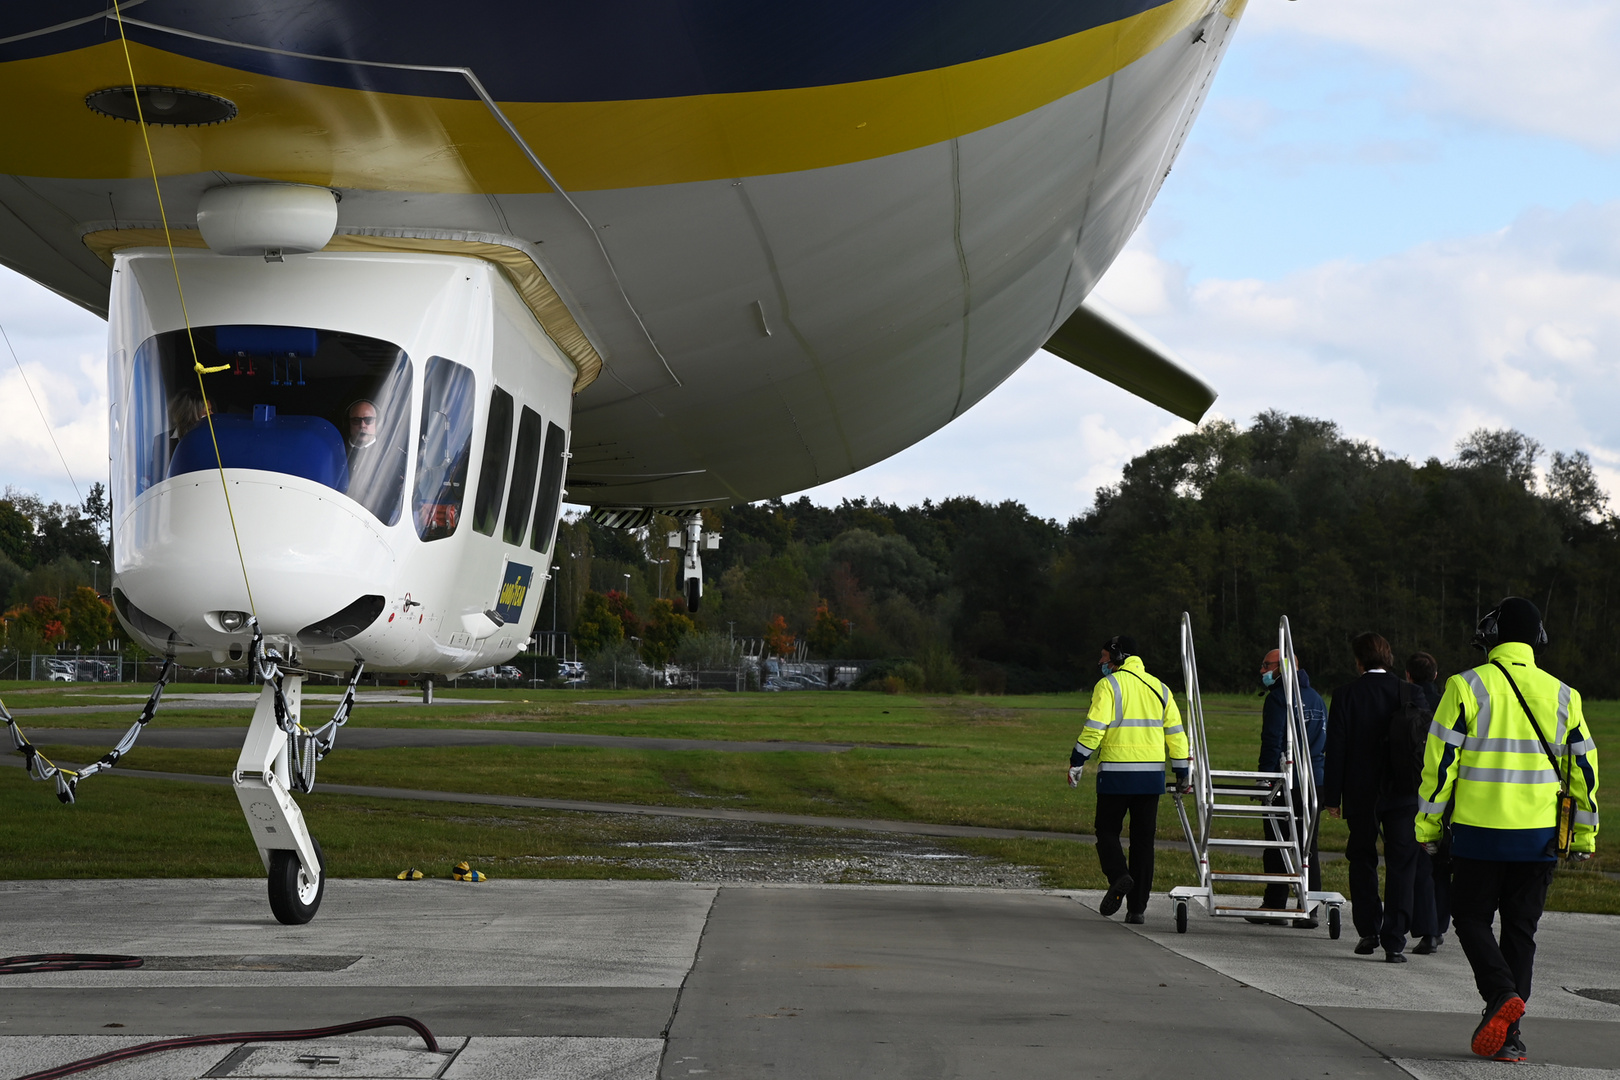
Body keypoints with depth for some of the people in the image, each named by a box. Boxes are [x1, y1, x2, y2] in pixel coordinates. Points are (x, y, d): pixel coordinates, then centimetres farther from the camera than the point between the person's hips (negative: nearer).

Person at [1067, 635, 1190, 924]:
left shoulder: (1109, 685, -4)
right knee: (1143, 839, 8)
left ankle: (1118, 875, -19)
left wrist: (1076, 763, -6)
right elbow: (1175, 732, 12)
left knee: (1107, 830, 10)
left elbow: (1095, 728, -12)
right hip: (1152, 775, 4)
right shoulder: (1159, 688, 13)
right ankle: (1137, 907, 5)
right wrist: (1182, 773, 16)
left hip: (1116, 773, -4)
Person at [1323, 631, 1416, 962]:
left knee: (1362, 862, 16)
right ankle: (1394, 941, -8)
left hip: (1361, 795, 0)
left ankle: (1368, 932, 19)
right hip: (1403, 795, 0)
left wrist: (1332, 797, 1)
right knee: (1400, 866, 0)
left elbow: (1336, 751, -5)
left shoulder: (1346, 697, -5)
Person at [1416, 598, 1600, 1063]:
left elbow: (1440, 760, -6)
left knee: (1472, 918, 10)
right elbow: (1583, 767, 8)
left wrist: (1428, 825, 2)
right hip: (1539, 837, 3)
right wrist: (1584, 835, 16)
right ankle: (1507, 1034, 7)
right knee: (1520, 928, 11)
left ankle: (1501, 994, -14)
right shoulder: (1562, 695, 6)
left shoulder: (1466, 687, -4)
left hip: (1479, 832, -3)